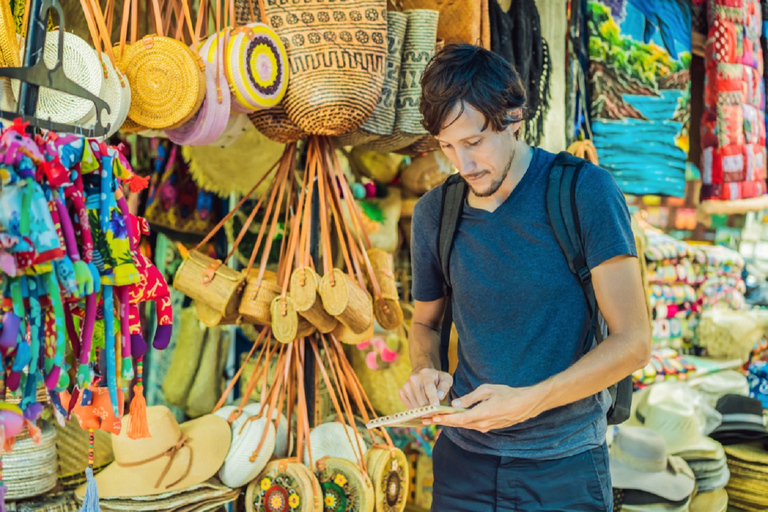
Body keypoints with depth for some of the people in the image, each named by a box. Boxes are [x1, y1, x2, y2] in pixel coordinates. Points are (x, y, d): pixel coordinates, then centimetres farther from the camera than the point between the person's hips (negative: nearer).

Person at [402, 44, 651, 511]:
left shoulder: (585, 190, -12)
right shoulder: (434, 212, 0)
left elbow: (633, 342, -13)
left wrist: (528, 401, -23)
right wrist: (426, 372, -6)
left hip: (564, 465, -3)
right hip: (463, 458, 4)